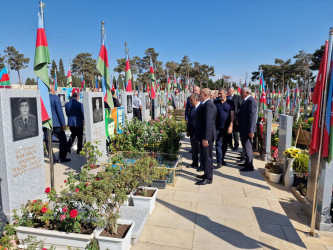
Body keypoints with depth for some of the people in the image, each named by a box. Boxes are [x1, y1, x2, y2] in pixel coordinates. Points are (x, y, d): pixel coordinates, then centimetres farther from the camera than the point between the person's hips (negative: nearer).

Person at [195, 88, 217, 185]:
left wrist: (205, 138, -27)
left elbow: (208, 122, -26)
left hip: (207, 136, -10)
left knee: (207, 156, 0)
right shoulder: (204, 104, 13)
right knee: (204, 155, 19)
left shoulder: (209, 105, -20)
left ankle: (208, 178, 11)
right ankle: (206, 174, 34)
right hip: (203, 135, 10)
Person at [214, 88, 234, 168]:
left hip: (227, 128, 1)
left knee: (225, 144, 11)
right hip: (218, 127, 0)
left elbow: (232, 115, -4)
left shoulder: (230, 103, 0)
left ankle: (222, 158, 28)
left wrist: (230, 126, -13)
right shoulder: (215, 103, 3)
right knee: (218, 144, -3)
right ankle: (219, 162, 2)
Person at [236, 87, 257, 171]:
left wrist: (251, 131, -23)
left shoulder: (251, 101, -18)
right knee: (245, 146, 19)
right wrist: (237, 119, 3)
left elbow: (252, 117, -22)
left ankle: (249, 166, 11)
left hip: (247, 130, -10)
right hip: (243, 129, 10)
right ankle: (247, 162, 34)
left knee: (248, 147, 0)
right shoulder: (245, 101, 11)